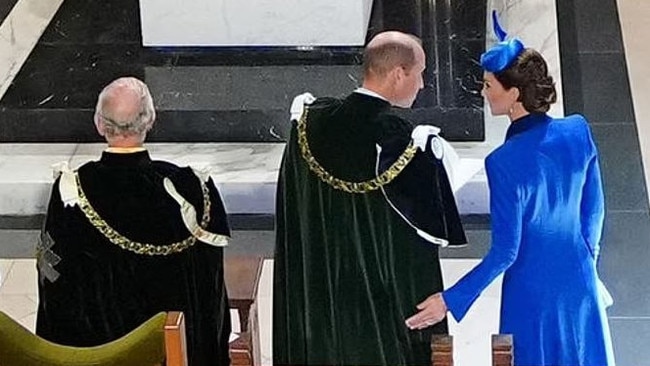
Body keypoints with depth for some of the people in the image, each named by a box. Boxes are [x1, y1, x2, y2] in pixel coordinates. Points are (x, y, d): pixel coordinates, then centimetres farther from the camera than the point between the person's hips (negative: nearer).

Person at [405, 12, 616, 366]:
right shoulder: (578, 131, -9)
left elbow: (505, 252, -21)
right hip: (579, 281, 5)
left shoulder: (505, 162, -25)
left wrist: (451, 300, -15)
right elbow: (593, 210, 4)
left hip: (533, 288, -5)